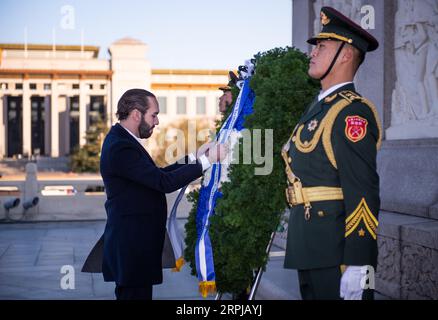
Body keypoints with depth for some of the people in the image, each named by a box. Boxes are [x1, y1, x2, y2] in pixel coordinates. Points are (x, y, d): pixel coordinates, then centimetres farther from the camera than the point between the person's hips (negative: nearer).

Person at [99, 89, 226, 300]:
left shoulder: (120, 140, 12)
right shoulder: (122, 148, -20)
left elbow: (156, 176, 15)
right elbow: (165, 183, -23)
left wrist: (192, 158, 9)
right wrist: (206, 160, -16)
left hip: (133, 244, 11)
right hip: (132, 248, -11)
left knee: (133, 293, 14)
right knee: (136, 293, -5)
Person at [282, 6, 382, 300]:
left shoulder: (352, 112, -15)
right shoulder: (320, 106, 15)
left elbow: (363, 192, -21)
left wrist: (357, 266, -24)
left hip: (336, 251, -9)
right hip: (310, 249, 9)